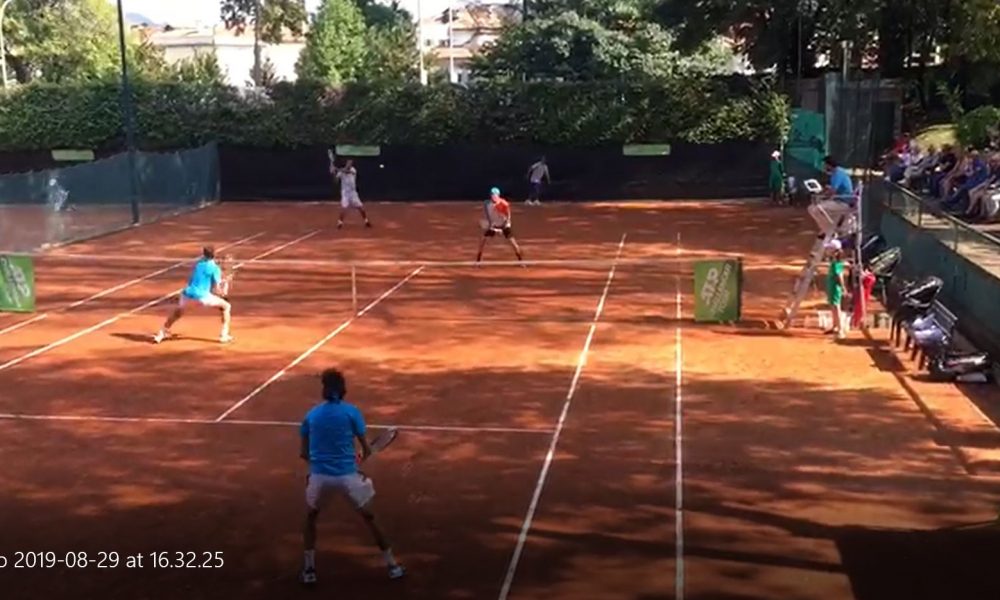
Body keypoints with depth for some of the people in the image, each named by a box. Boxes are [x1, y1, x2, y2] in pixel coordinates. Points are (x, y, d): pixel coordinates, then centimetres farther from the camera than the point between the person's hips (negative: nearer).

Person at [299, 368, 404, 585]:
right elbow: (366, 450, -1)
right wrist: (361, 457, 21)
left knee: (310, 518, 29)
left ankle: (309, 569, 28)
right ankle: (392, 565, 25)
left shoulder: (311, 415, 5)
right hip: (347, 476, -1)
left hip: (319, 477, 2)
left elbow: (304, 453, 10)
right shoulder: (351, 412, -4)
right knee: (370, 518, 18)